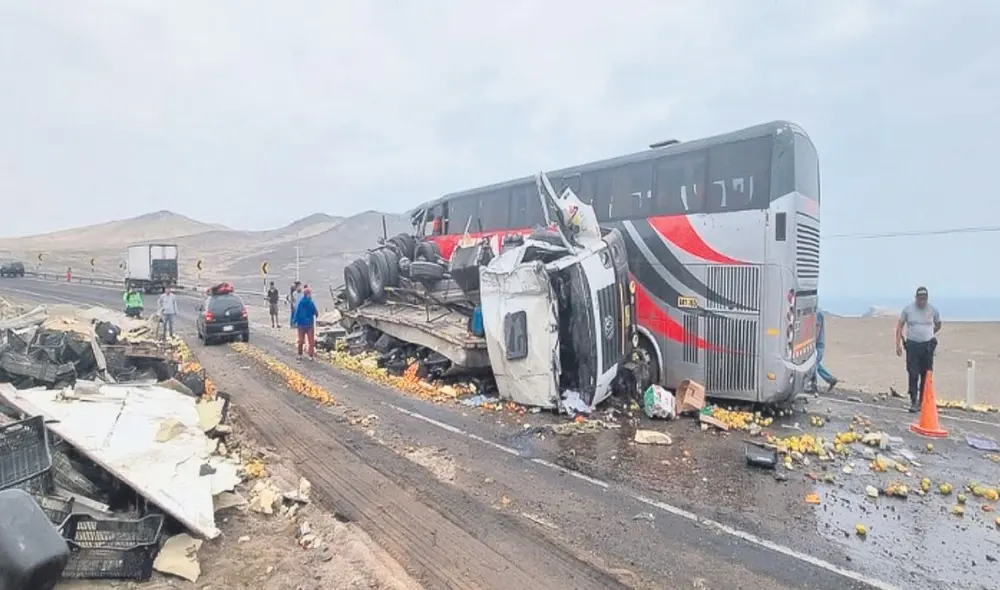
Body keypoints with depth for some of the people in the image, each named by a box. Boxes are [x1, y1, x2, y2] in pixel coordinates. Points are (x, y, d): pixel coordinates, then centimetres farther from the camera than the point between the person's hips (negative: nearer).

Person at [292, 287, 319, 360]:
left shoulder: (300, 302, -5)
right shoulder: (311, 303, -15)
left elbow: (296, 312, -4)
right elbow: (316, 313, -11)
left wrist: (295, 321, 3)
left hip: (301, 324, 4)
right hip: (309, 324, -3)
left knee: (301, 340, 15)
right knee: (311, 341, 5)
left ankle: (299, 355, 22)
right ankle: (311, 356, 2)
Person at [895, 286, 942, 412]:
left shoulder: (933, 310, 2)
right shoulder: (907, 309, -2)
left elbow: (938, 325, 20)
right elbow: (899, 327, 1)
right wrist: (898, 344, -5)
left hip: (928, 346, 2)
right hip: (912, 345, -2)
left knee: (926, 376, 6)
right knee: (913, 374, -6)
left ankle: (922, 402, 17)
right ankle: (913, 402, -3)